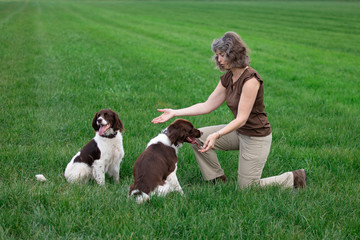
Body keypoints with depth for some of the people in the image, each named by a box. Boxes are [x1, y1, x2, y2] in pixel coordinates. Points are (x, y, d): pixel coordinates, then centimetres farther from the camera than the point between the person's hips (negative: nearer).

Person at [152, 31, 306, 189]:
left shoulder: (250, 79, -25)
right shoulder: (227, 78, 1)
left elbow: (241, 119, -28)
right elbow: (207, 106, 3)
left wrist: (217, 135, -41)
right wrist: (175, 113, -3)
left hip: (257, 137, -8)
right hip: (239, 132, 8)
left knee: (247, 188, -2)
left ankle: (294, 178, 16)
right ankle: (218, 182, 9)